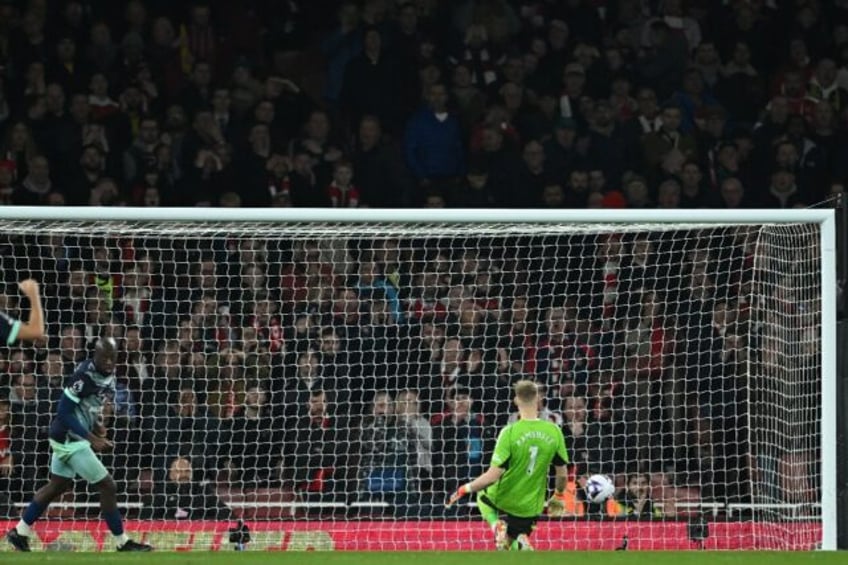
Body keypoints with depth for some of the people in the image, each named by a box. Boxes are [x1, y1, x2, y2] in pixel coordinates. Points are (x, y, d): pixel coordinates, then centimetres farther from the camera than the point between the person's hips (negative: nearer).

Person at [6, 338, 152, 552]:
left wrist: (96, 424, 7)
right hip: (70, 439, -10)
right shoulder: (84, 376, -23)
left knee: (58, 485, 19)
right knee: (107, 486, -6)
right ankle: (122, 543, 3)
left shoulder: (108, 374, 5)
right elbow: (64, 412, -22)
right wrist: (91, 438, -25)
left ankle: (20, 532, 27)